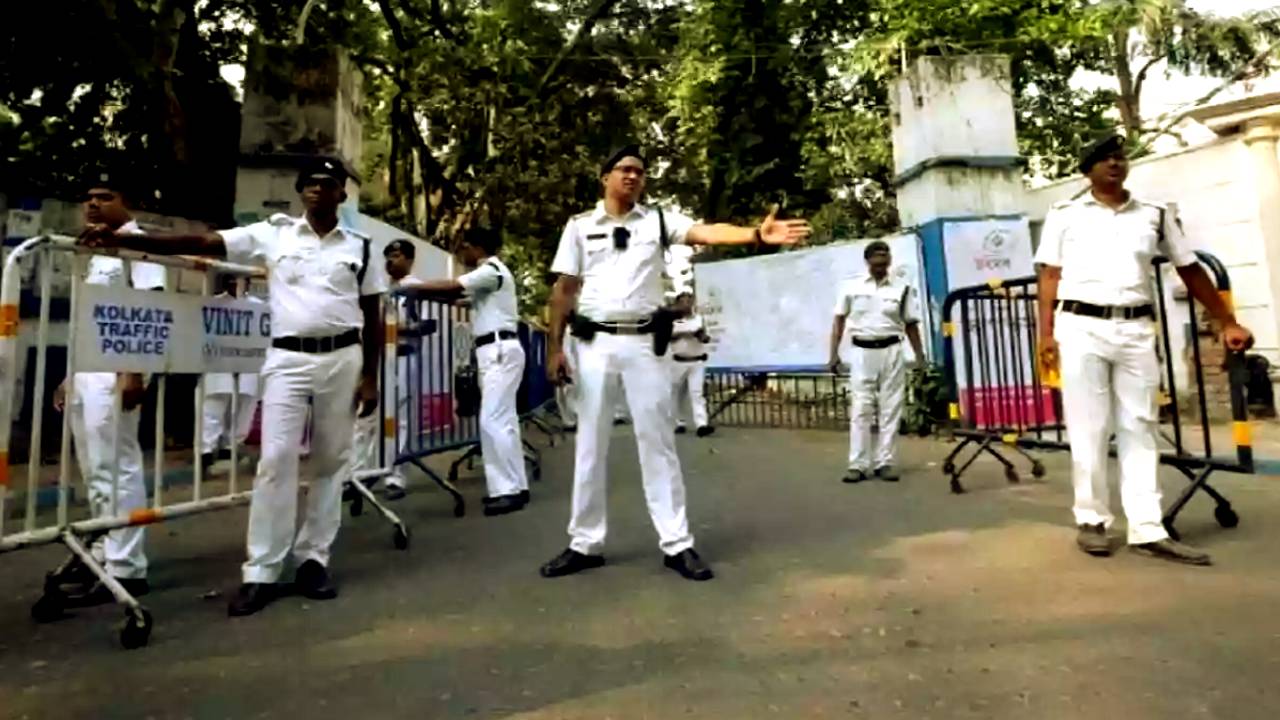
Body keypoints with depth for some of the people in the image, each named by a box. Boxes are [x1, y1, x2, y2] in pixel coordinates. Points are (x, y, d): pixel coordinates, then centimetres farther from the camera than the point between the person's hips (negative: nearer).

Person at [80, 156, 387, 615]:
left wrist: (370, 377, 1)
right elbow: (202, 243, 0)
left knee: (331, 462, 5)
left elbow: (372, 317, 6)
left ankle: (313, 560, 16)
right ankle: (261, 572, 4)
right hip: (287, 357, 0)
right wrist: (122, 240, -10)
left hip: (342, 357, 1)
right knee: (276, 460, -4)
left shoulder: (359, 247, 6)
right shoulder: (274, 233, 6)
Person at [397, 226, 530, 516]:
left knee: (493, 420, -13)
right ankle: (514, 485, 14)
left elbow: (451, 288, -16)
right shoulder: (486, 274, 22)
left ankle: (509, 489, -9)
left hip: (500, 350, -10)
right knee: (502, 420, 9)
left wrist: (410, 288, -8)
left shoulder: (492, 271, -9)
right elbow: (456, 296, 14)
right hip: (494, 351, 10)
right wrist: (420, 292, 5)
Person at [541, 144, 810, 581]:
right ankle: (585, 544, 19)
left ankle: (676, 544, 10)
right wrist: (554, 346, 0)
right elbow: (564, 289, 6)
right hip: (594, 343, 1)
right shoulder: (580, 226, 8)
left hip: (644, 343, 0)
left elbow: (706, 233, -11)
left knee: (657, 442, 2)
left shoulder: (658, 219, 6)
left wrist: (757, 234, -29)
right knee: (590, 444, 7)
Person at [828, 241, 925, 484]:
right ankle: (858, 464, 4)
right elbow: (839, 321, 5)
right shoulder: (851, 286, 3)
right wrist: (834, 353, -2)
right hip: (862, 352, -1)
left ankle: (885, 462, 12)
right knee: (860, 409, -1)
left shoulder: (902, 287, 5)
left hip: (891, 352, 1)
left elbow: (911, 325, 9)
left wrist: (920, 357, 5)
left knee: (890, 409, 3)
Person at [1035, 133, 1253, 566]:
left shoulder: (1155, 216, 15)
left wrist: (1227, 323, 16)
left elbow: (1191, 271, 18)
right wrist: (1046, 333, -6)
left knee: (1139, 429, 3)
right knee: (1089, 428, 1)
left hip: (1136, 330, 3)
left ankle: (1147, 530, 7)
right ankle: (1092, 520, 12)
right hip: (1080, 328, -3)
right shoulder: (1064, 215, 7)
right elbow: (1050, 277, 3)